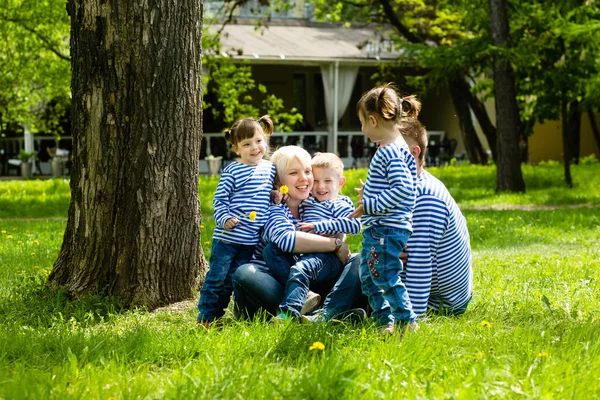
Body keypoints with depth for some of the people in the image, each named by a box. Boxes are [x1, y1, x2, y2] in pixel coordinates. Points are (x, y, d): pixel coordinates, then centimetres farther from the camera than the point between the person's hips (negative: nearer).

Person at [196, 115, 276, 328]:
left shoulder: (271, 169, 8)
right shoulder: (232, 171, -6)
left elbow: (273, 196, 22)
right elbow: (219, 199, -5)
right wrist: (224, 219, -18)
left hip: (251, 240, 4)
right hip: (226, 236, -4)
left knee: (233, 279, 9)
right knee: (217, 277, -2)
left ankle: (217, 315, 20)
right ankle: (204, 318, 8)